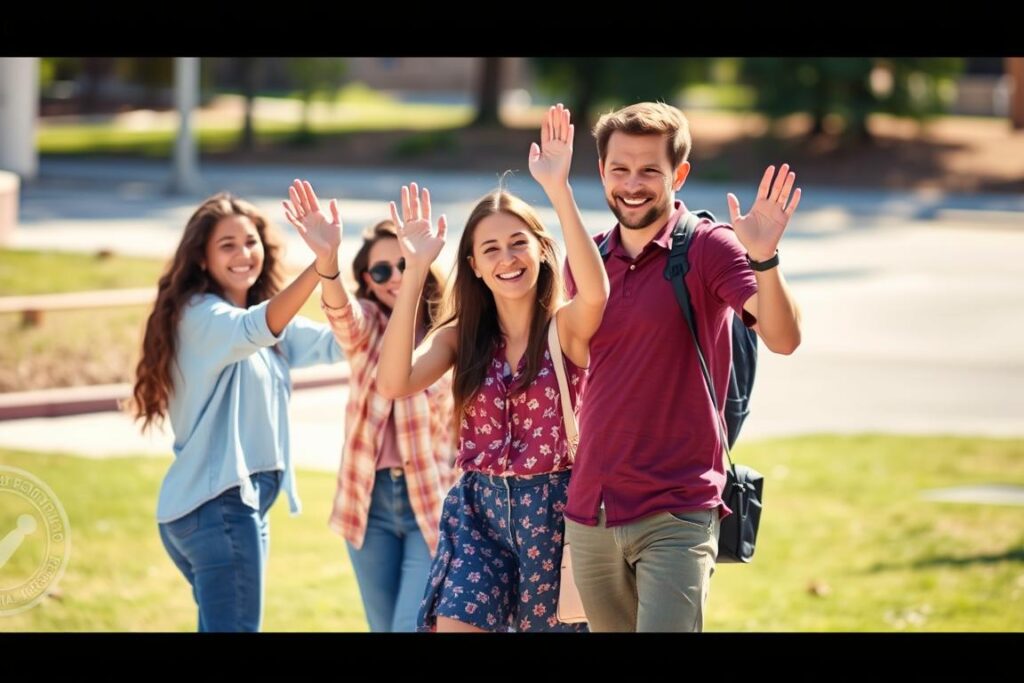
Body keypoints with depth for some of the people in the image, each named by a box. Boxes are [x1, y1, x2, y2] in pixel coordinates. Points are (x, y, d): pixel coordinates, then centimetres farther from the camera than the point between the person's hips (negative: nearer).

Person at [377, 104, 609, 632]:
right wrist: (415, 270, -18)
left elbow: (595, 291, -31)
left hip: (552, 511, -2)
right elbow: (393, 382, -15)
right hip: (476, 513, 2)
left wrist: (558, 189, -37)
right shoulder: (462, 336, 3)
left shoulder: (566, 328, -6)